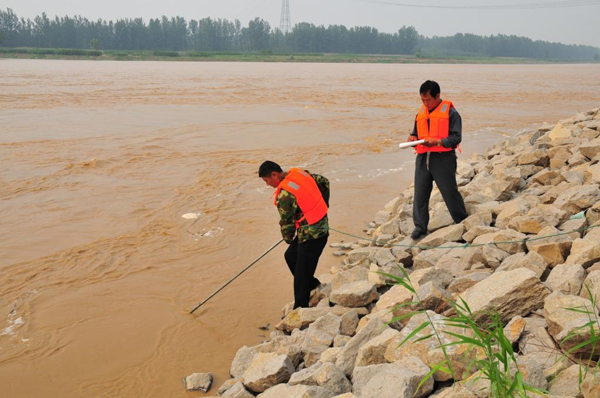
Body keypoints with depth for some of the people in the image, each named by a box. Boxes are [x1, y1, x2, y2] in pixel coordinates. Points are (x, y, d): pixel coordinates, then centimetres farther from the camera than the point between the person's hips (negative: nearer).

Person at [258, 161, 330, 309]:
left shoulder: (284, 195, -23)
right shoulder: (300, 172, 2)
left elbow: (286, 223, -13)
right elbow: (324, 182, 14)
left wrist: (288, 239, 8)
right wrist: (322, 205, 23)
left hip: (311, 235, -10)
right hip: (321, 226, 10)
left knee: (301, 275, -1)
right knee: (291, 256, 23)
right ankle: (313, 285, 34)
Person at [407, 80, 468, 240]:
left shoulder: (450, 112, -3)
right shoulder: (421, 113, 16)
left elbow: (456, 137, -9)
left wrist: (438, 141, -23)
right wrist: (413, 138, 1)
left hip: (443, 158, -5)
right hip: (423, 158, 5)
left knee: (450, 192, 0)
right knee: (420, 193, 4)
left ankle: (463, 222, 18)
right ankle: (420, 226, 15)